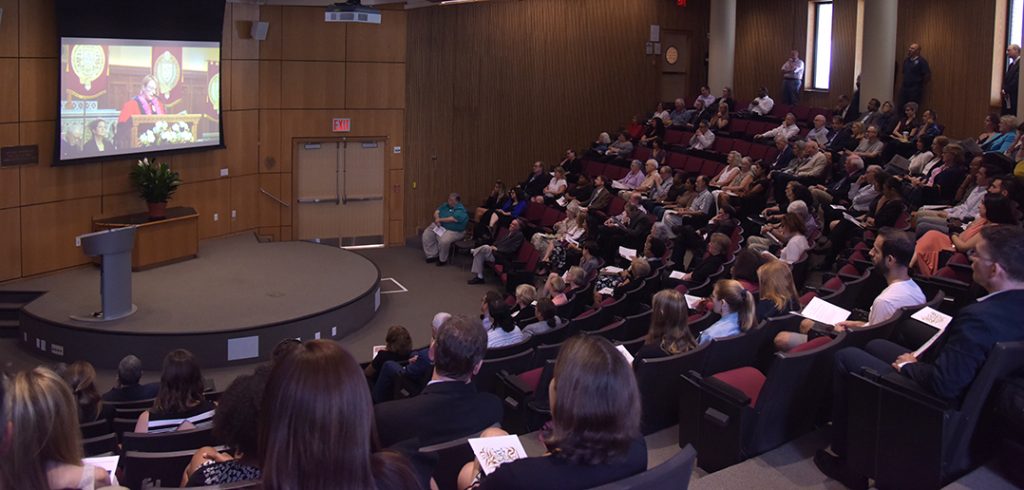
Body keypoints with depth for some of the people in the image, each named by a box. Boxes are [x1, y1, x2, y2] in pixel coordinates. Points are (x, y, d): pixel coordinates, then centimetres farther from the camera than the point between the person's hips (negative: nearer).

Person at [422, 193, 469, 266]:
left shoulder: (461, 210, -16)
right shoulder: (445, 205, 9)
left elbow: (452, 219, -26)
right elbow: (437, 211, 9)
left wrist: (440, 220, -20)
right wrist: (437, 218, -14)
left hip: (453, 231, -8)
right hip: (439, 226, 8)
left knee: (443, 240, -33)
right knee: (426, 234, -6)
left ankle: (442, 259, -9)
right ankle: (432, 255, 2)